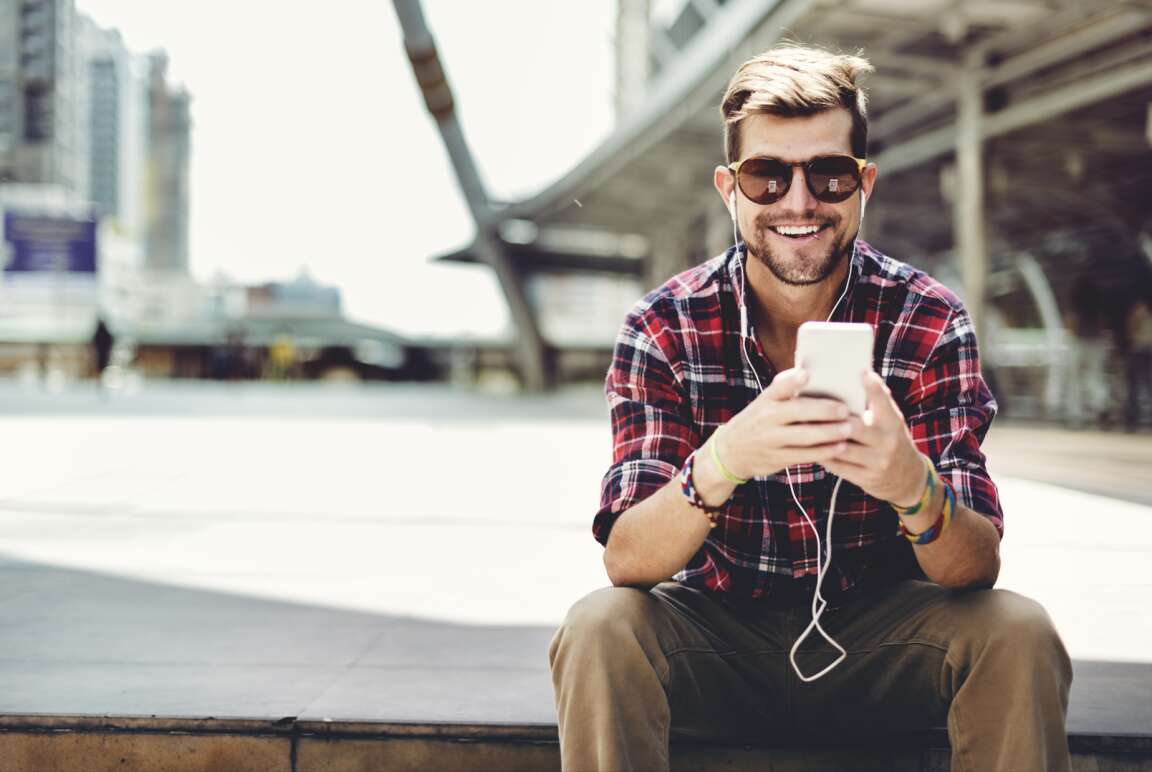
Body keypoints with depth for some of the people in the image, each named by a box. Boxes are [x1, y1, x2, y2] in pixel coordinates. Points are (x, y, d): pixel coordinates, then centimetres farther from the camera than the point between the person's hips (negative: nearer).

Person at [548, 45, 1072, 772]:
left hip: (876, 638, 1)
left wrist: (914, 488, -41)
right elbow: (626, 560, -21)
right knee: (599, 629, -30)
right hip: (720, 637, -1)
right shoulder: (664, 328, -12)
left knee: (1018, 635, -27)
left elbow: (977, 568, -17)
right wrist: (720, 464, -42)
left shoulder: (929, 322, -11)